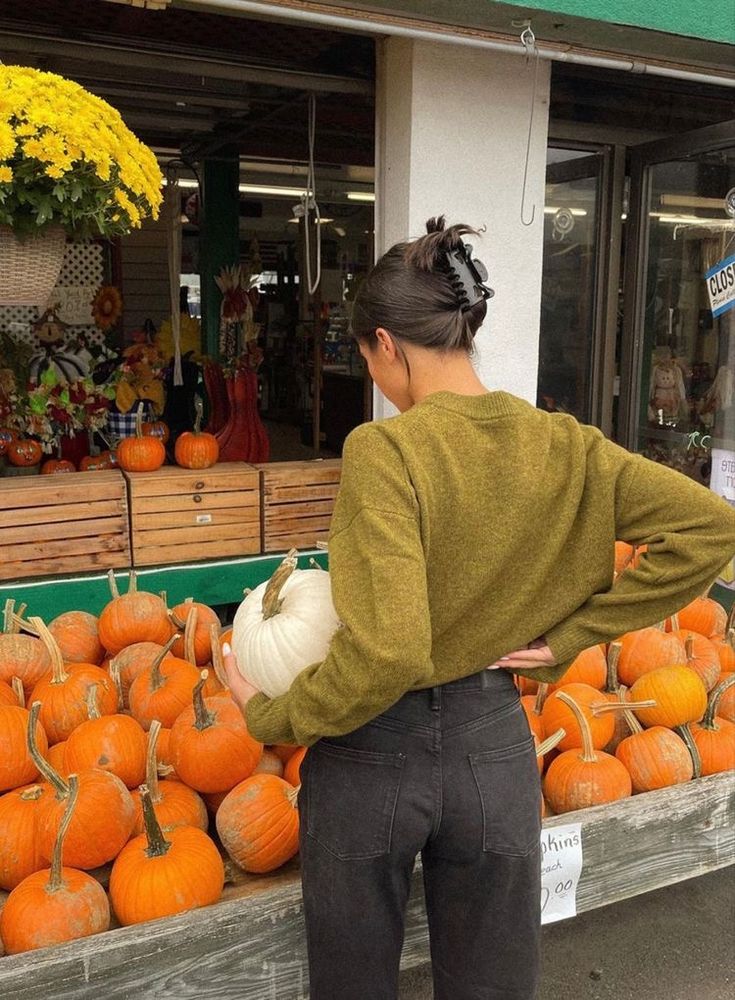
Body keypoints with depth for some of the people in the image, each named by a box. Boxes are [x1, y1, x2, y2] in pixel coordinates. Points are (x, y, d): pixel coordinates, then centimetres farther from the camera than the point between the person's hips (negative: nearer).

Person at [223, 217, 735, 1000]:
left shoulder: (385, 450, -22)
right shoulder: (561, 446, -6)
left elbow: (385, 651, -30)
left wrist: (269, 718, -13)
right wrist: (572, 634, -5)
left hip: (372, 754, -3)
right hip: (493, 745, 4)